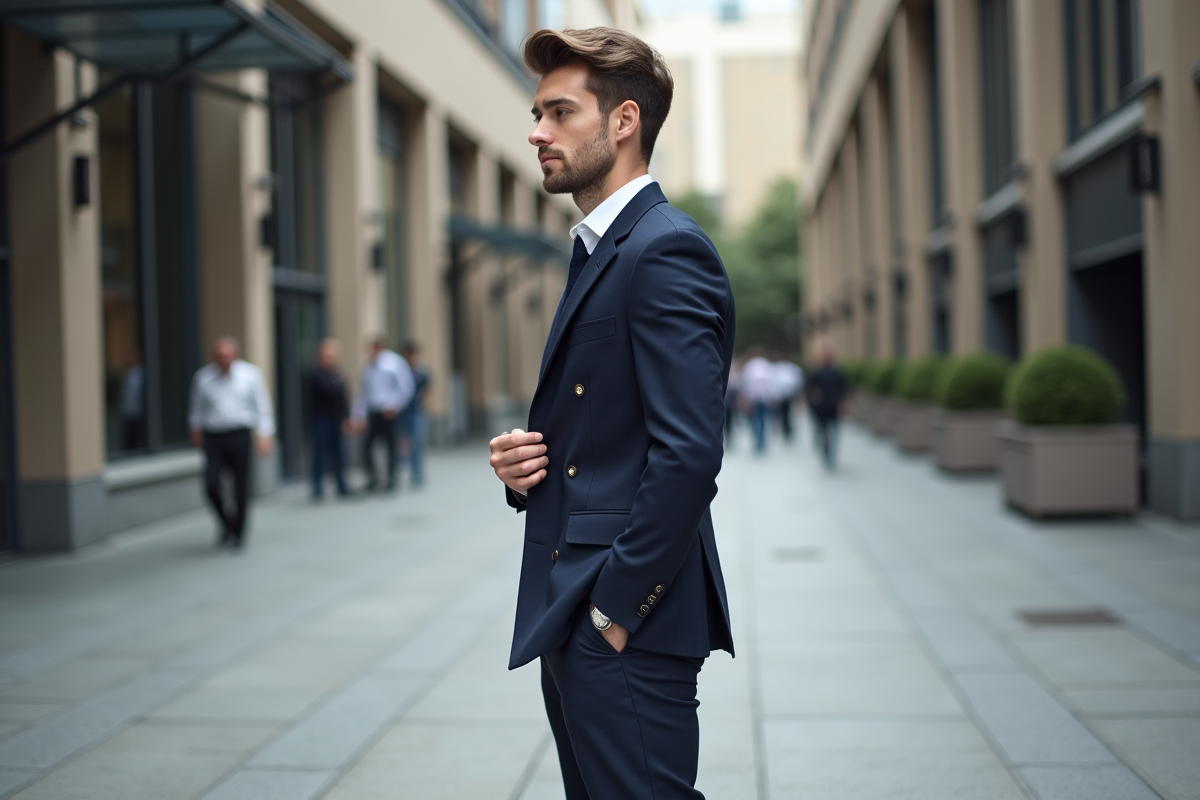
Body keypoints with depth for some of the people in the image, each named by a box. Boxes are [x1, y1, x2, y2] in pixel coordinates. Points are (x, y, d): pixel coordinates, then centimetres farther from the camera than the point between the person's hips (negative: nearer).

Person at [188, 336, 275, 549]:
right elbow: (197, 408, 17)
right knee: (211, 484, -12)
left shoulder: (250, 374, -1)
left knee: (241, 487, 3)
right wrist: (196, 430, 24)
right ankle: (227, 523, 15)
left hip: (239, 436, 0)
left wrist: (265, 436, -4)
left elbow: (262, 407, 2)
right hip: (213, 438, 1)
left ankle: (239, 532, 20)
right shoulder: (203, 377, 0)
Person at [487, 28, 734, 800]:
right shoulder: (599, 251, 17)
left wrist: (618, 606, -19)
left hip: (630, 628, -10)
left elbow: (688, 451, -23)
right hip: (576, 620, 10)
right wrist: (526, 463, 2)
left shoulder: (666, 250, -15)